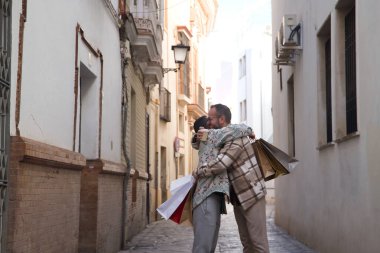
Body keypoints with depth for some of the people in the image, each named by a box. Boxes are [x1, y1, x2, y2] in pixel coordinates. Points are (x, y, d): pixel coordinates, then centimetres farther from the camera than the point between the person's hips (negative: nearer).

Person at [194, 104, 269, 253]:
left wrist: (197, 173, -15)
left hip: (252, 195, -9)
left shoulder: (236, 137, -19)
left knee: (258, 241, -8)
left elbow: (219, 164, -30)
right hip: (238, 198, 9)